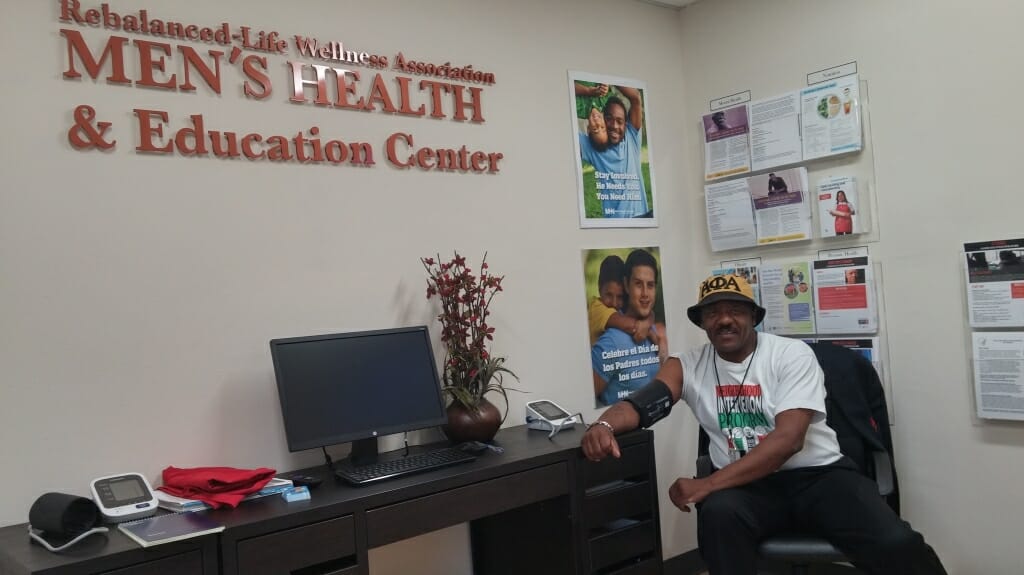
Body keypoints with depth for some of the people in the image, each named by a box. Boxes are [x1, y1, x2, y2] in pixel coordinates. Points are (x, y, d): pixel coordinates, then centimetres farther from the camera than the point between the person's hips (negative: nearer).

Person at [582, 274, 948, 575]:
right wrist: (603, 424, -37)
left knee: (896, 545, -24)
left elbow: (788, 439, -18)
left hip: (819, 474, -1)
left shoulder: (792, 354, -7)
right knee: (718, 513, -33)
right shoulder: (688, 367, 3)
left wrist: (708, 484, -25)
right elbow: (640, 404, -11)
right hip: (750, 486, 1)